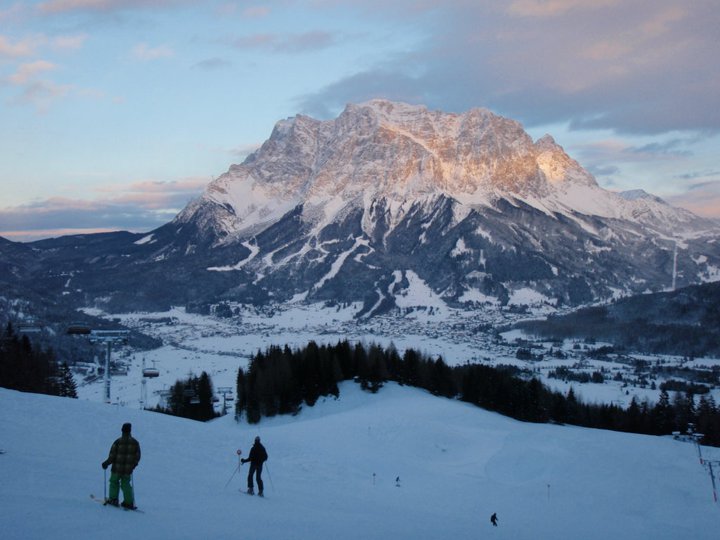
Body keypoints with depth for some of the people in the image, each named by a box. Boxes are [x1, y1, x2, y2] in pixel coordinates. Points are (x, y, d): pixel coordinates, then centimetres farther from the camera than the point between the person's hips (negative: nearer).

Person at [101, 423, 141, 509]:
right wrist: (133, 465, 21)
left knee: (114, 482, 16)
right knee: (126, 484, 14)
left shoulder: (118, 442, -13)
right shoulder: (135, 442, -1)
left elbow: (112, 456, -11)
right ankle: (129, 502, 9)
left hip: (117, 469, -3)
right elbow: (137, 456, 4)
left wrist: (106, 463, 5)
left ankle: (113, 499, 13)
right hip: (128, 469, 3)